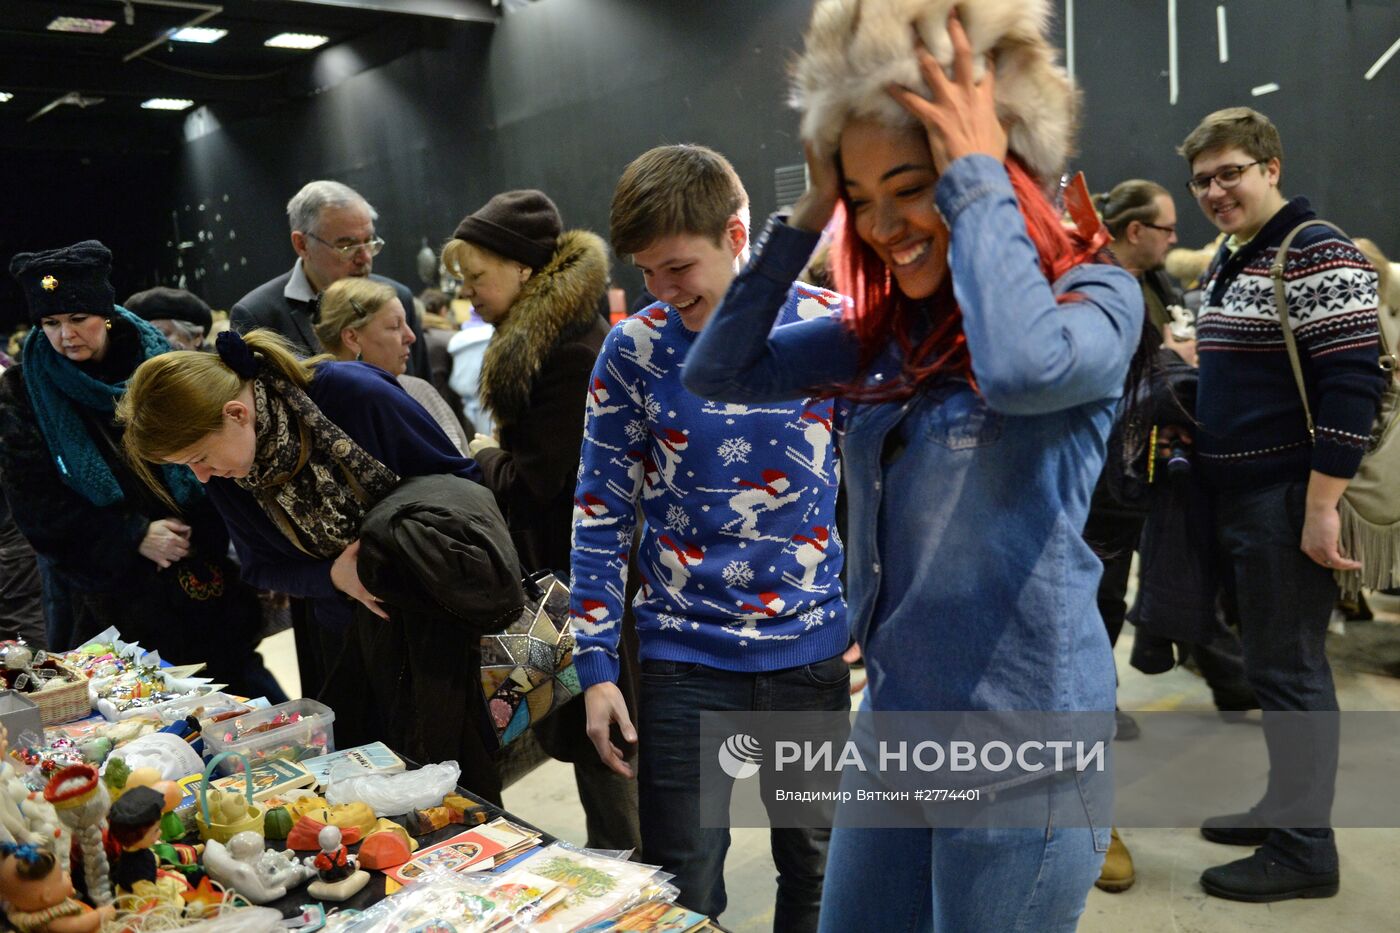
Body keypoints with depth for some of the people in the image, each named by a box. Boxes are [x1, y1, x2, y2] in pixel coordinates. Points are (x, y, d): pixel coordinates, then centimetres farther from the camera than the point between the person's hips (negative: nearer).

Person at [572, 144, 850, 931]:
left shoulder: (833, 327, -6)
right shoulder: (633, 351, -5)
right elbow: (602, 514, -1)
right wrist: (596, 665, -3)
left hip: (811, 648, 1)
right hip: (685, 658, 0)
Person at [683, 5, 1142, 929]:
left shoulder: (1091, 294, -11)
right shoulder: (890, 328, 6)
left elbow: (1023, 369, -35)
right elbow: (719, 371, 3)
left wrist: (976, 180, -21)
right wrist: (809, 214, -2)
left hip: (1022, 734, -6)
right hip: (894, 715, 7)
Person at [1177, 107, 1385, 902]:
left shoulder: (1317, 253, -13)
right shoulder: (1227, 262, 15)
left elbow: (1352, 386, -20)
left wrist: (1321, 507, -23)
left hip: (1290, 500, -9)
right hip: (1240, 497, 9)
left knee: (1290, 670, -1)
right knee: (1270, 663, 17)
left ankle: (1305, 850, 11)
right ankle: (1285, 807, 31)